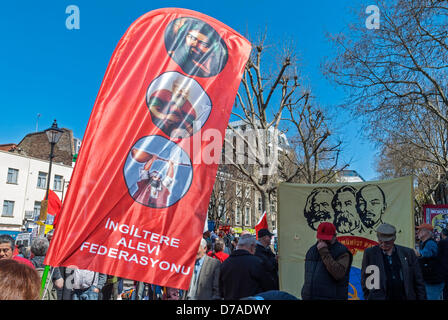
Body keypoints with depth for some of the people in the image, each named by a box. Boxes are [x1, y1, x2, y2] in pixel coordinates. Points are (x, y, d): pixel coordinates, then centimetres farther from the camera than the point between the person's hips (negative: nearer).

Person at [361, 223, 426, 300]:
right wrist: (368, 297, 1)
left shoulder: (408, 253, 4)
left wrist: (422, 298, 3)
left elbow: (418, 282, 7)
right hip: (380, 297, -2)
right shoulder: (369, 253, 0)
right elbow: (365, 281, 4)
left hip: (405, 297, 2)